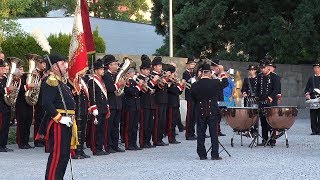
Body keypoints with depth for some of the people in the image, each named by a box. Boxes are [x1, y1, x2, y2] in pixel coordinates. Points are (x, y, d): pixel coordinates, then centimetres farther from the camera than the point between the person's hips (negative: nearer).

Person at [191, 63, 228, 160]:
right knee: (214, 133, 4)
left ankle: (202, 154, 9)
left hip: (200, 112, 1)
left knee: (201, 134, 8)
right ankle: (215, 155, 3)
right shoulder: (214, 83, -9)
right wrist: (222, 71, 20)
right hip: (213, 112, -1)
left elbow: (193, 98, 5)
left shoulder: (195, 85, -5)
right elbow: (225, 83, 9)